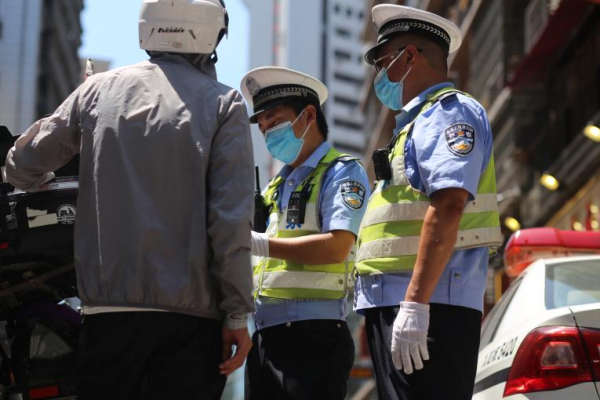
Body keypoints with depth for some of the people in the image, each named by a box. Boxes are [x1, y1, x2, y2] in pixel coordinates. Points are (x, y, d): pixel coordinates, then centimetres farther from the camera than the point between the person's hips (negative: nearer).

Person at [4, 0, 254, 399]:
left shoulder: (100, 89, 8)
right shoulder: (223, 103, 1)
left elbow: (24, 165, 13)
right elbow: (231, 216, -7)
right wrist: (237, 312, -4)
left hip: (108, 306, 2)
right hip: (190, 311, -2)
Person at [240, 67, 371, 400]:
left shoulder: (342, 172, 0)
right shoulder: (274, 187, 23)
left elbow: (335, 247, -16)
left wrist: (258, 244, -19)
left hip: (312, 335, -8)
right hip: (264, 335, 8)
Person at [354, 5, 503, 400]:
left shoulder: (449, 112, -3)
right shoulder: (418, 121, 26)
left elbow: (448, 205, -17)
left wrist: (414, 305, -24)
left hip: (429, 307, -10)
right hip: (396, 307, 10)